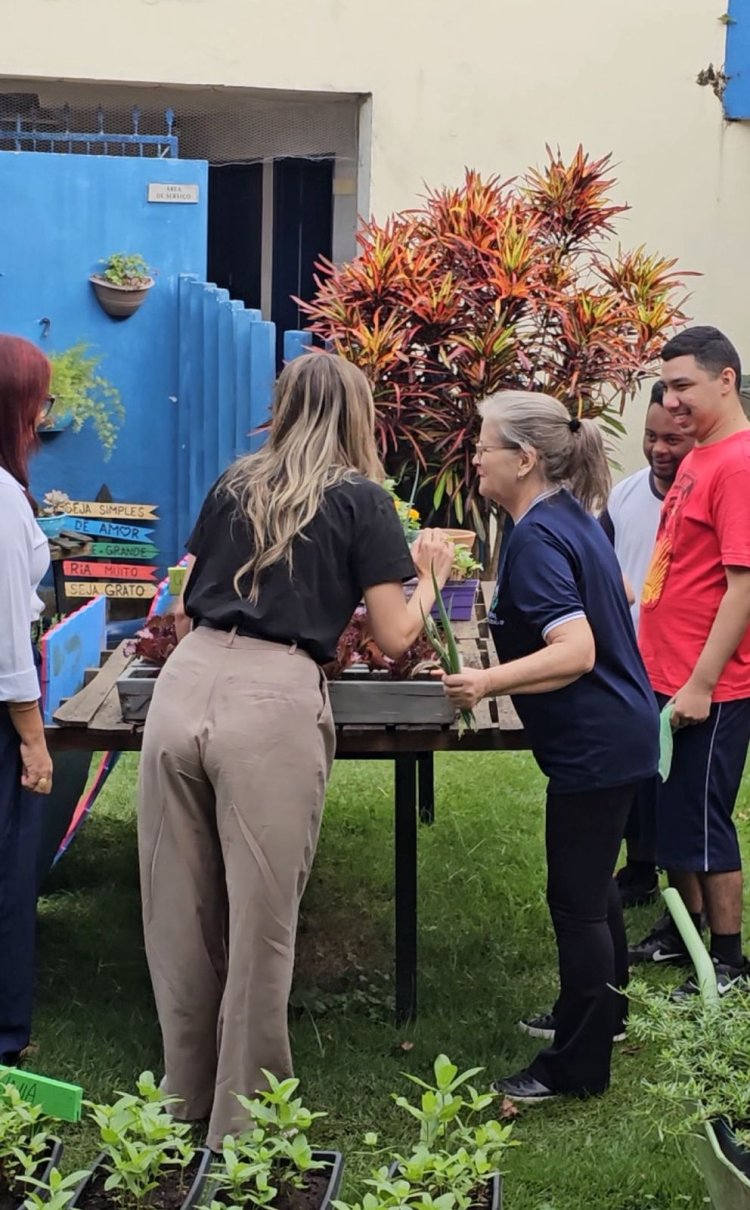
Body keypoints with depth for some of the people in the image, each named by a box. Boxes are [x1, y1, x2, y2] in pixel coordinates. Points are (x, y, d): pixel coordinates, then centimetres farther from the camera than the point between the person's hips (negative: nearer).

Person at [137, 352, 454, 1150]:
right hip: (270, 705, -5)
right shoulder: (361, 498, 7)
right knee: (256, 925, 6)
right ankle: (240, 1127, 16)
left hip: (183, 686, 5)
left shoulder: (232, 484, 19)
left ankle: (187, 1097, 31)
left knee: (179, 913, 15)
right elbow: (394, 637, 6)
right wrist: (428, 577, 25)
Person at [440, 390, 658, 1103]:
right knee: (592, 882, 23)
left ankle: (578, 1067, 10)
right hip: (618, 731, 10)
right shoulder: (573, 517, 8)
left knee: (576, 899, -1)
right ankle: (600, 1011, 40)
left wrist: (488, 682, -37)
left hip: (594, 744, -10)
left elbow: (576, 651, -29)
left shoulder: (537, 540, -21)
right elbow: (619, 596, 23)